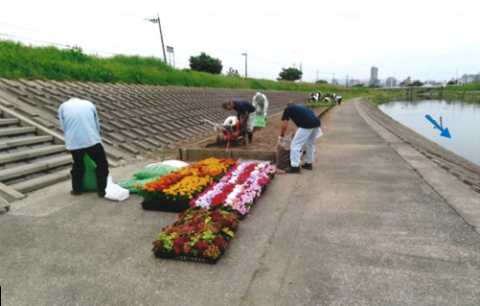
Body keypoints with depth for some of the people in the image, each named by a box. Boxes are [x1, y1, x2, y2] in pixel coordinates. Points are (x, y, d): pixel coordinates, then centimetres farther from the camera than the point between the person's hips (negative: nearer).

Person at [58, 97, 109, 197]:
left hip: (73, 142, 2)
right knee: (102, 165, 15)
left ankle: (76, 189, 36)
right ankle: (102, 191, 13)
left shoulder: (63, 106, 18)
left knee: (78, 165, 25)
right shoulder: (89, 104, 19)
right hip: (92, 140, -1)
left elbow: (64, 127, 15)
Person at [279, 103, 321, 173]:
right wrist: (297, 134, 49)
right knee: (310, 144, 26)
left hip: (307, 125, -7)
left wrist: (281, 135, 26)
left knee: (295, 145, 4)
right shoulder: (300, 108, 36)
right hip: (316, 123, 8)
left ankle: (295, 167, 8)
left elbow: (284, 125, 10)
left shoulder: (288, 109, 18)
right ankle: (309, 164, 36)